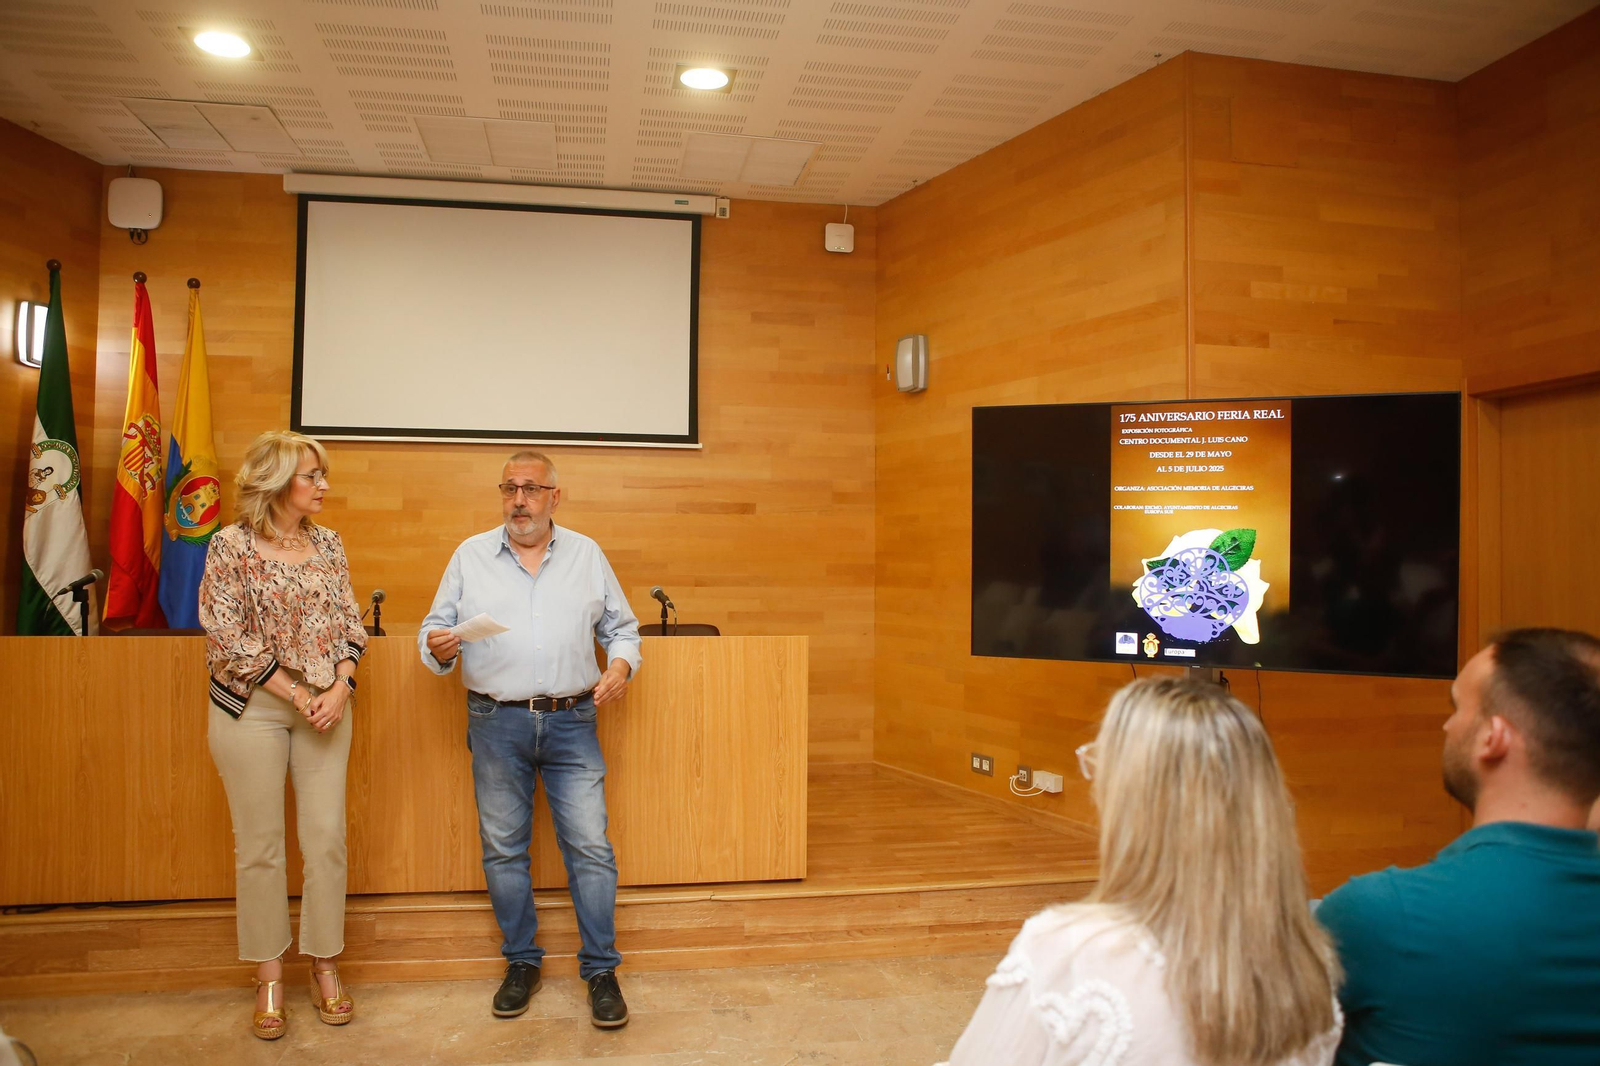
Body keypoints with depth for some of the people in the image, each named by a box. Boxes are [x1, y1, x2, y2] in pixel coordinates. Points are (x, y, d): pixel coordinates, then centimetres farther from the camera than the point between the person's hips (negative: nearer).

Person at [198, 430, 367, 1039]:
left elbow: (349, 623, 7)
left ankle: (325, 964, 18)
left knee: (327, 836, 4)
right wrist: (298, 696, -12)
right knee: (260, 845, 4)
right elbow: (229, 639, -11)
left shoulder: (328, 544, 7)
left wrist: (340, 687, -8)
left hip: (327, 705, 4)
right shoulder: (231, 546, -6)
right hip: (253, 707, -4)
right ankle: (268, 975, 18)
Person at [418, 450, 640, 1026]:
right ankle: (521, 963, 25)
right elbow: (436, 627, 7)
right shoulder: (471, 555, 7)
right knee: (503, 847, 8)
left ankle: (601, 970, 11)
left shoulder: (587, 554, 9)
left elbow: (621, 627, 13)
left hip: (571, 723, 0)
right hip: (497, 722, 1)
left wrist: (621, 664, -6)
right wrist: (438, 647, -15)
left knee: (590, 845, -2)